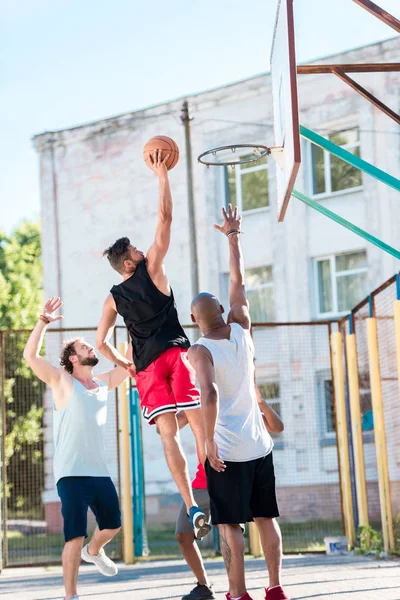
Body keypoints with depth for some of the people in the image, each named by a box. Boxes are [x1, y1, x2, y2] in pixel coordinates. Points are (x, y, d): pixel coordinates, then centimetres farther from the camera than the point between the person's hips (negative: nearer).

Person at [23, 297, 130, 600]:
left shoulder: (103, 383, 14)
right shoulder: (62, 381, -3)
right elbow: (30, 355, -15)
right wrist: (43, 322, -24)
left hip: (100, 472, 6)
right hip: (71, 474, -6)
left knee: (112, 523, 17)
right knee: (75, 535, -9)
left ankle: (94, 552, 49)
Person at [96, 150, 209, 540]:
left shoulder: (113, 299, 13)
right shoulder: (151, 268, 4)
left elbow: (101, 342, 9)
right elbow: (165, 219, 3)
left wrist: (124, 365, 23)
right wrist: (162, 176, 7)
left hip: (147, 368, 3)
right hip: (175, 354, -3)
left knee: (169, 434, -8)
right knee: (199, 424, -7)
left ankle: (191, 506, -21)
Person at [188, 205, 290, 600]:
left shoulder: (200, 351, -11)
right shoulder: (241, 331, 3)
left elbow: (209, 394, -27)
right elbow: (238, 281, 15)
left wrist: (209, 439, -21)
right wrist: (233, 235, 23)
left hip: (226, 449, -5)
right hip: (259, 445, 6)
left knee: (229, 525, -1)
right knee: (266, 518, 11)